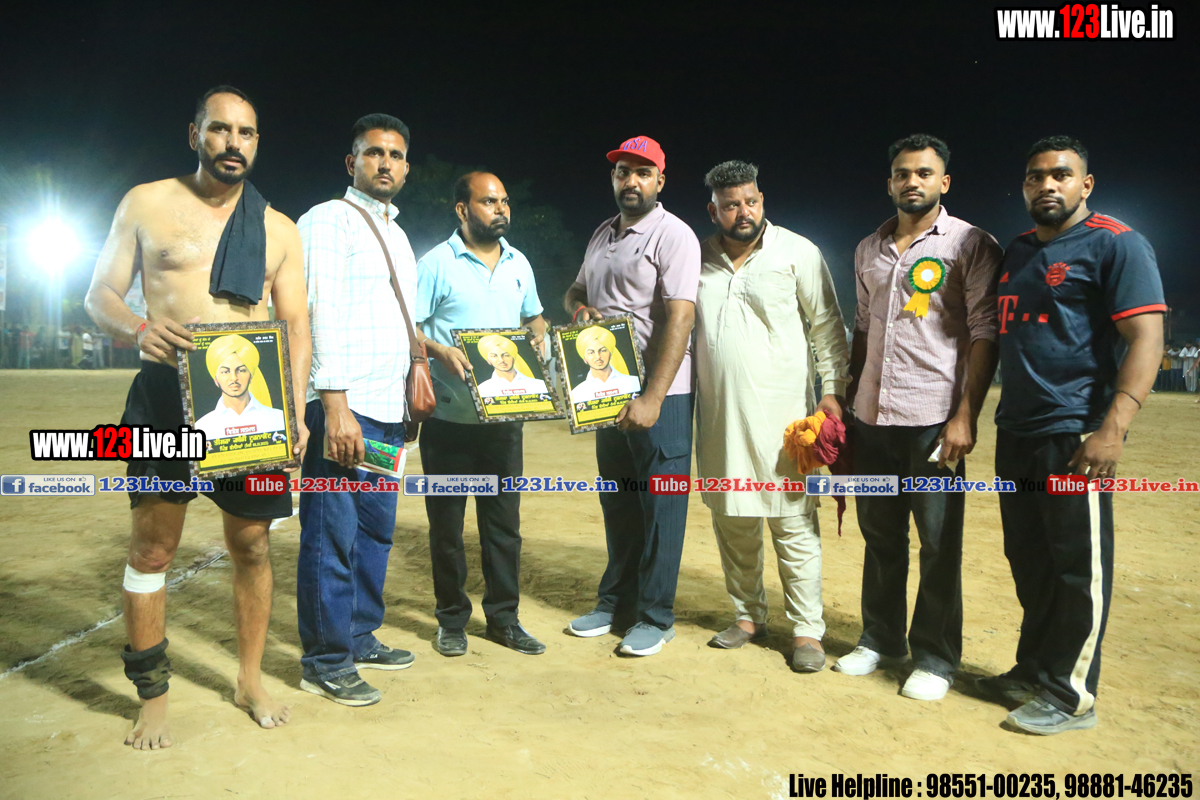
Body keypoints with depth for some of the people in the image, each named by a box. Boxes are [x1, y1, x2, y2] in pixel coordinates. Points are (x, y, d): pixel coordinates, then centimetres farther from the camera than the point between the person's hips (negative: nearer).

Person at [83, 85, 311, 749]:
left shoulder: (279, 230, 12)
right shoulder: (147, 203, 6)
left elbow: (296, 324, 9)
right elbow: (100, 295, 6)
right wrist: (139, 329, -17)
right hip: (167, 394, -2)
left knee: (252, 543, 7)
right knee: (153, 546, 0)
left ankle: (250, 681, 25)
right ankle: (152, 699, 16)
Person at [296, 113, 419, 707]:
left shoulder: (398, 235, 22)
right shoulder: (327, 220, -3)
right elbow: (321, 315, -13)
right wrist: (335, 405, -19)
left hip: (389, 410, 8)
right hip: (341, 406, -8)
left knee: (377, 528, 13)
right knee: (332, 534, -3)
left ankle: (360, 637, 26)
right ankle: (326, 661, 8)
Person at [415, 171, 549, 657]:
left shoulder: (518, 263, 13)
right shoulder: (437, 263, -4)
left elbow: (534, 317, 25)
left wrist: (539, 339, 4)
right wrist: (442, 352, -23)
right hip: (450, 416, -4)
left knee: (504, 518, 10)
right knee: (446, 522, 7)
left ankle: (504, 618, 23)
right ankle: (451, 620, 22)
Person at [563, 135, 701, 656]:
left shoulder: (673, 235, -10)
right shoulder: (602, 235, 15)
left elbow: (679, 319, -19)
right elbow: (575, 289, 27)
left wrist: (652, 399, -25)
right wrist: (578, 307, 0)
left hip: (659, 395, -8)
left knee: (660, 507, 0)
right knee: (616, 502, 15)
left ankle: (655, 617, 12)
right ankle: (615, 604, 28)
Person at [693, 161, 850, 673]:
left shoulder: (797, 252, -1)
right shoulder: (699, 258, 9)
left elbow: (828, 328, 0)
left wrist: (834, 391, -8)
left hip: (781, 414, -4)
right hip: (719, 415, 4)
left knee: (794, 524, -1)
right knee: (732, 523, 12)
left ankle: (807, 630, 10)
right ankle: (749, 617, 27)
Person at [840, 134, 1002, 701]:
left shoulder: (970, 245, -3)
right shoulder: (869, 250, 14)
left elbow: (984, 335, -8)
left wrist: (965, 416, -16)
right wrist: (848, 400, 15)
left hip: (934, 416, -5)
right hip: (873, 416, 5)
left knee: (939, 543, 2)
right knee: (879, 535, 13)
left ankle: (935, 658, 16)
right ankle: (880, 640, 28)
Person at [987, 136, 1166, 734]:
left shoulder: (1116, 245, -5)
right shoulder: (1016, 253, 17)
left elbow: (1146, 339, -14)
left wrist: (1112, 431, -24)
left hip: (1074, 437, -7)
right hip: (1015, 434, 8)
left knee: (1077, 566, -1)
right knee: (1028, 561, 15)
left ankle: (1071, 696, 11)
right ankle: (1033, 672, 28)